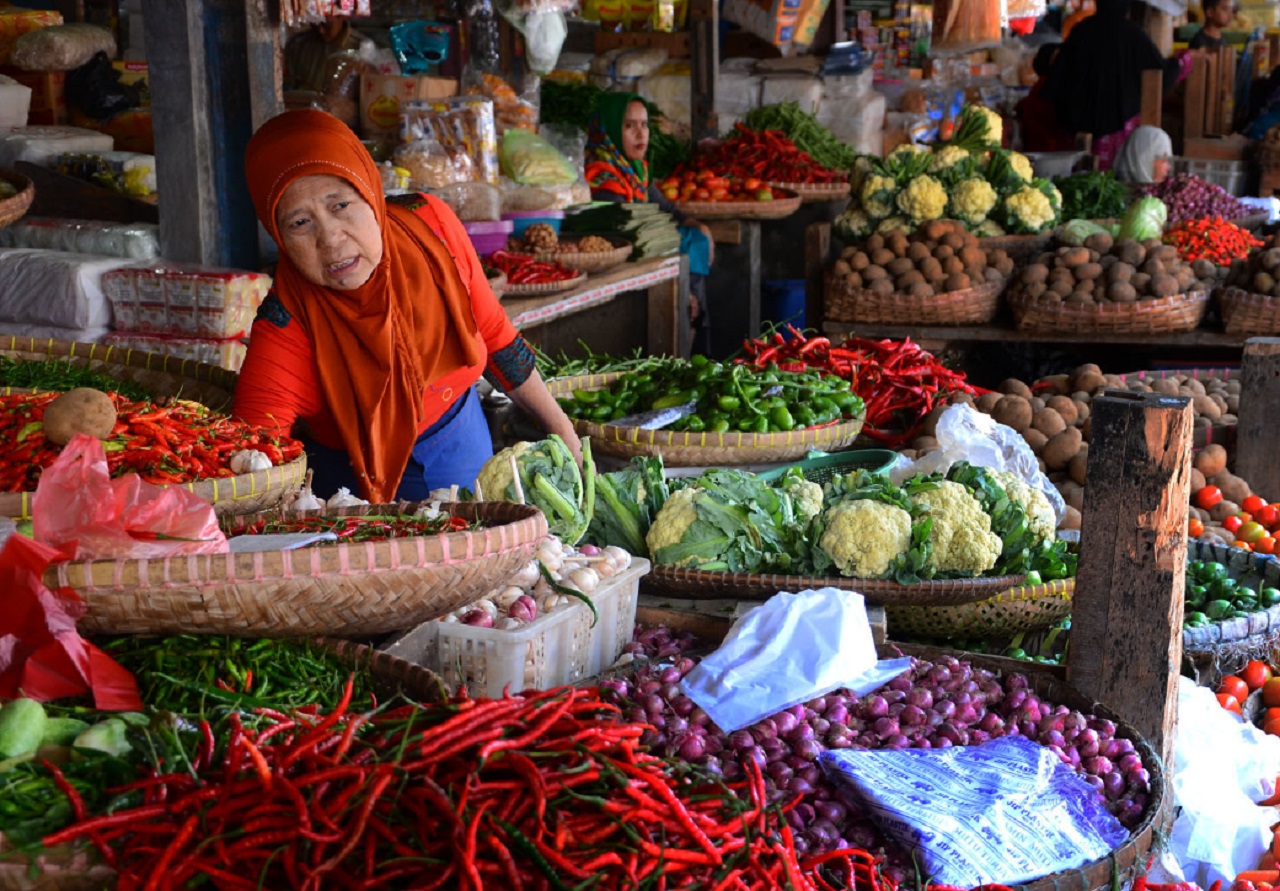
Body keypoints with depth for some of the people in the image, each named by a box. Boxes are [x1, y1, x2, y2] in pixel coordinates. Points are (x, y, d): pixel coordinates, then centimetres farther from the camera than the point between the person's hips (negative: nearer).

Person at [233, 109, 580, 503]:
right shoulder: (286, 329, -26)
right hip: (355, 482, -2)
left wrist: (558, 425, 8)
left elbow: (493, 333, 0)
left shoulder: (433, 230, -16)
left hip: (461, 448, 2)